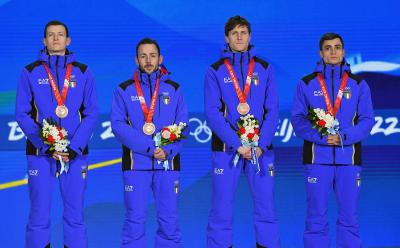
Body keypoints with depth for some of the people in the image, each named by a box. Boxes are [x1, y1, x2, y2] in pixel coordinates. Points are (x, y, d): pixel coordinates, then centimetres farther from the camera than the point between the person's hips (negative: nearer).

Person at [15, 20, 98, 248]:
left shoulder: (83, 72, 7)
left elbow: (91, 113, 3)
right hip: (40, 153, -1)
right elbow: (22, 114, 0)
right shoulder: (31, 72, 4)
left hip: (75, 154, 1)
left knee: (75, 215, 3)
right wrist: (46, 146, -10)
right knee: (39, 216, -1)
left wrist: (74, 148, -9)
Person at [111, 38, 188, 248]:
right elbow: (117, 125, -5)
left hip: (168, 163, 1)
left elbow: (182, 126, 4)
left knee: (169, 220, 3)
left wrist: (167, 150, -14)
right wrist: (149, 147, -14)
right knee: (134, 221, -1)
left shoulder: (173, 89, 10)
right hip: (135, 164, -1)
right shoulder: (124, 90, 6)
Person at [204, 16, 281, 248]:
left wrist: (261, 145, -10)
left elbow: (272, 111, 3)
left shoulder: (265, 68, 8)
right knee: (221, 211, -1)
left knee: (266, 209, 1)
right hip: (226, 148, -1)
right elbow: (213, 113, -4)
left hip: (261, 148, 1)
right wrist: (237, 145, -13)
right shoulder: (215, 71, 3)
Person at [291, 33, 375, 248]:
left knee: (349, 216, 3)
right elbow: (298, 119, 0)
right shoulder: (306, 84, 7)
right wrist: (320, 136, -16)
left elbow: (367, 120, 2)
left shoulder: (358, 84, 9)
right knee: (316, 216, 2)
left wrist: (343, 137, -14)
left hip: (349, 158, 1)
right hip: (317, 158, -1)